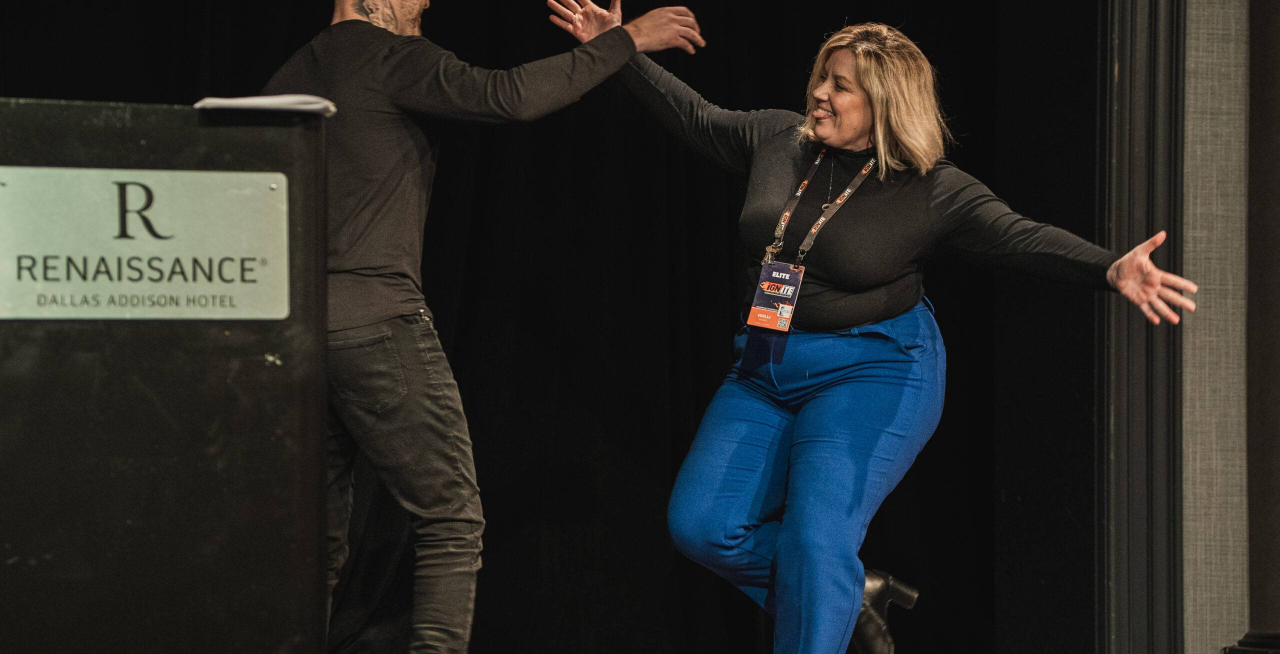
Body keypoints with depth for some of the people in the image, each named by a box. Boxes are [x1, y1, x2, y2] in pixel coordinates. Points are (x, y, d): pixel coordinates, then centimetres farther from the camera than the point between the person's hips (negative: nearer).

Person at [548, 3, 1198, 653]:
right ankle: (844, 599, 18)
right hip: (766, 371, 6)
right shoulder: (779, 141, 4)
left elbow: (1022, 237, -21)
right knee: (702, 525, -3)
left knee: (816, 536, -22)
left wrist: (1114, 269, -37)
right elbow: (696, 116, 20)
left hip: (870, 373, -6)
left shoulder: (935, 192, -10)